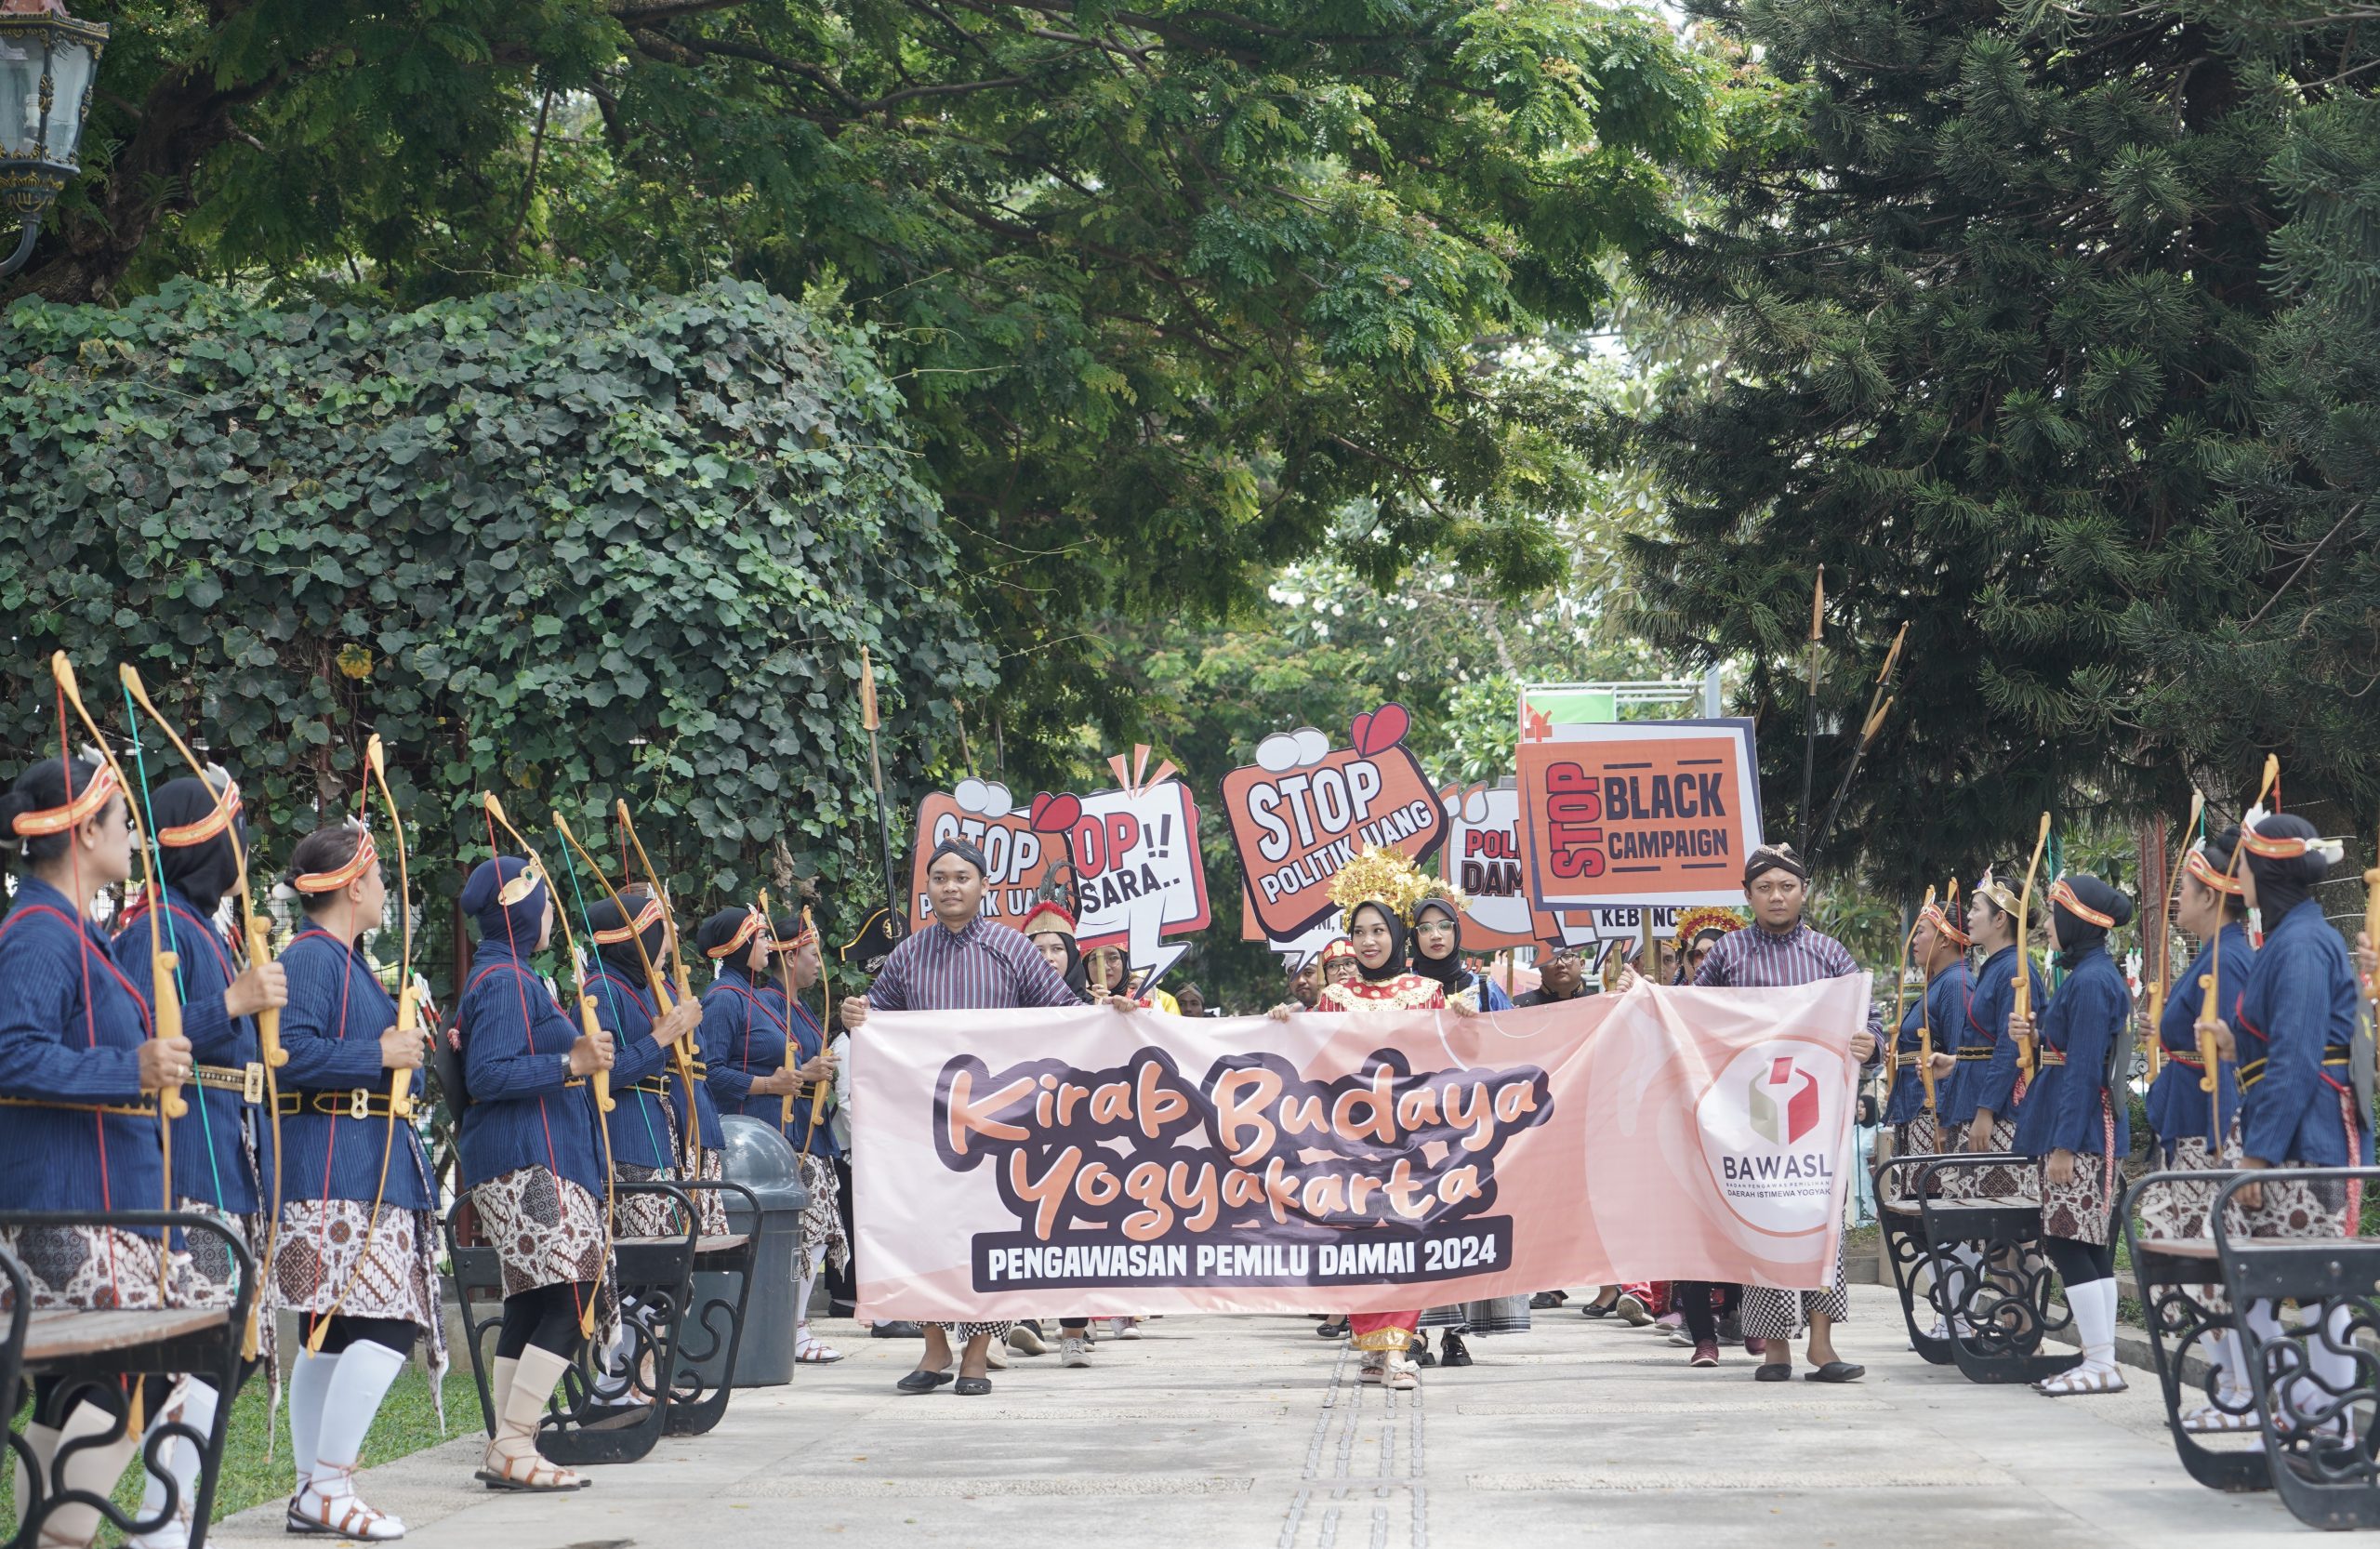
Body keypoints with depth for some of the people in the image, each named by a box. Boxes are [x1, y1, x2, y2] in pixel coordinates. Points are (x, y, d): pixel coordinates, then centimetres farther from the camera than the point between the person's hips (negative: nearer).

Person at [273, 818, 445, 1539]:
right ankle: (329, 1486, -10)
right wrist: (381, 1056, -17)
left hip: (366, 1163, 11)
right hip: (339, 1170, -11)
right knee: (384, 1329, -14)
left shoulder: (347, 960, 20)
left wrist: (409, 1045, 16)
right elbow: (290, 1053, -22)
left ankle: (312, 1490, 15)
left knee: (330, 1334, 11)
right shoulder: (312, 958, -11)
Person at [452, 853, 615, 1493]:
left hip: (528, 1162, 11)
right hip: (529, 1161, -11)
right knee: (573, 1299, -14)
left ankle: (504, 1450, 11)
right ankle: (513, 1447, -14)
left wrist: (576, 1051, 21)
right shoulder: (506, 981, -12)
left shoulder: (509, 976, 21)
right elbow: (487, 1075, -21)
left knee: (531, 1305, 10)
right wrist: (571, 1064, -20)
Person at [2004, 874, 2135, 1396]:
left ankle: (2101, 1363, -8)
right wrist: (2036, 1035, 5)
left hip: (2082, 1131, -10)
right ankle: (2100, 1359, 12)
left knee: (2070, 1242, -9)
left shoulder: (2090, 983, -16)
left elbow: (2084, 1069, -20)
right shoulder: (2089, 974, 16)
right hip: (2093, 1131, 10)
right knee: (2091, 1246, 10)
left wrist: (2064, 1144, -20)